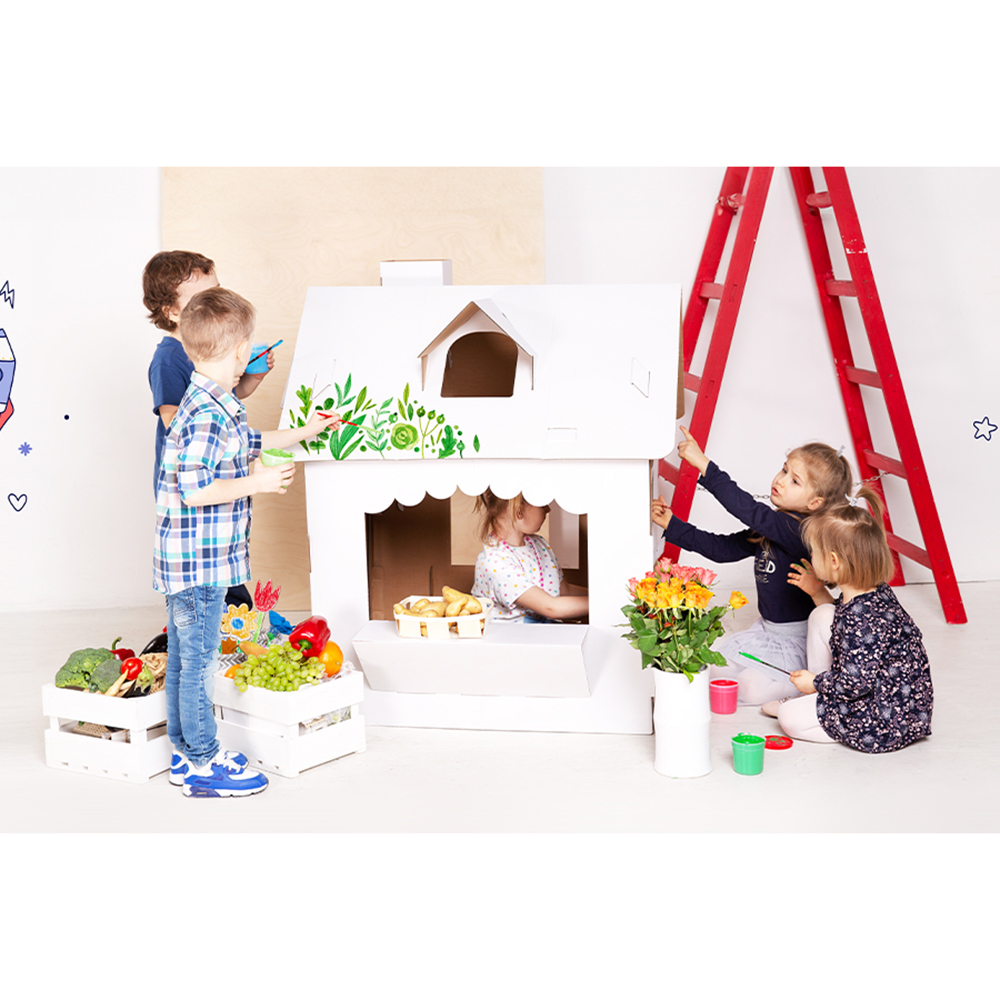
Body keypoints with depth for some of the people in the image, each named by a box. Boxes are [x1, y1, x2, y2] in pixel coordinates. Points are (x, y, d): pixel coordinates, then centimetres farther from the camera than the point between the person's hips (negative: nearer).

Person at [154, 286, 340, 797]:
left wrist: (302, 433, 37)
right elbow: (194, 490, -26)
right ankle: (203, 765, 10)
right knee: (198, 662, 0)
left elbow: (248, 444, 29)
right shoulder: (208, 415, -22)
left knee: (182, 657, 16)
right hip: (199, 563, -10)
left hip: (185, 561, 10)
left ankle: (186, 754, 27)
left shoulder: (212, 405, 11)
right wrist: (257, 483, -18)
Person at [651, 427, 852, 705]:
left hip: (799, 640, -9)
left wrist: (704, 465, -39)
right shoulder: (769, 528, 2)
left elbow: (750, 510, -36)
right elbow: (724, 548, 7)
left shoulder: (803, 532, -26)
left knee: (752, 688, -24)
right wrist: (672, 525, 2)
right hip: (767, 630, 9)